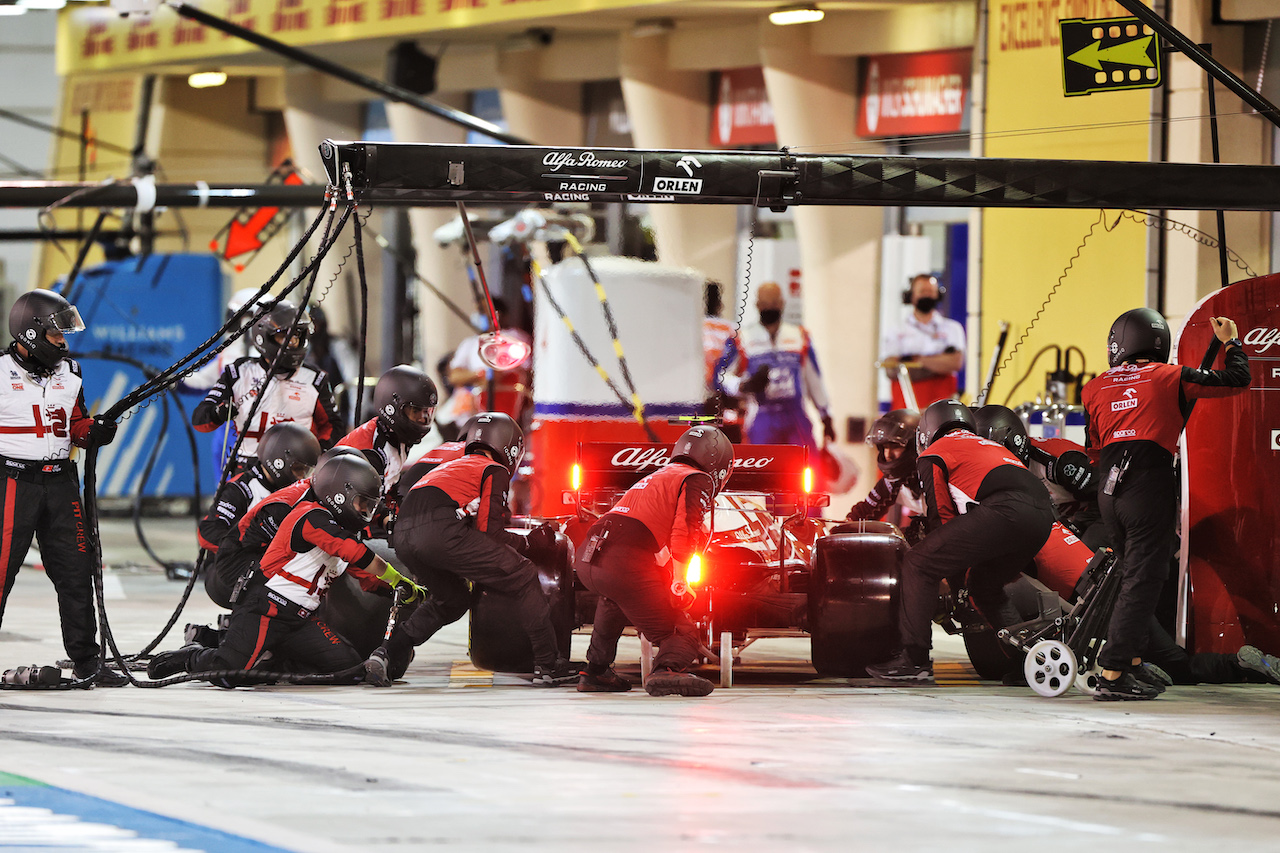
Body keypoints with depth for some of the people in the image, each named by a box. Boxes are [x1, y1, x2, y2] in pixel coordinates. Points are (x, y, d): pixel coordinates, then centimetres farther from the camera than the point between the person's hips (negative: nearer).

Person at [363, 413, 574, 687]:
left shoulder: (452, 467, 37)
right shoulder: (495, 471, 15)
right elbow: (490, 533, 3)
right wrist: (531, 543, 18)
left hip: (402, 535, 8)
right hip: (440, 529, -8)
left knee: (454, 598, 29)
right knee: (523, 578, 4)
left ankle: (387, 655, 17)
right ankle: (548, 664, 1)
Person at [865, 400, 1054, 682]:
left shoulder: (934, 454, 20)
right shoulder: (994, 447, 41)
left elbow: (942, 515, 13)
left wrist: (957, 578, 22)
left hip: (1004, 511, -7)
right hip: (1043, 515, 7)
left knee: (918, 565, 3)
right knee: (983, 582, 28)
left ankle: (914, 658, -3)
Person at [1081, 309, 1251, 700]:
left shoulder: (1095, 389, 12)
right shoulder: (1171, 378, 3)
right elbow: (1236, 380, 7)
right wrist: (1231, 342, 24)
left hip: (1109, 491, 5)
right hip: (1150, 488, -5)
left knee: (1135, 575, 19)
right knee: (1142, 581, -4)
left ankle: (1133, 663, 20)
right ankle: (1113, 675, -12)